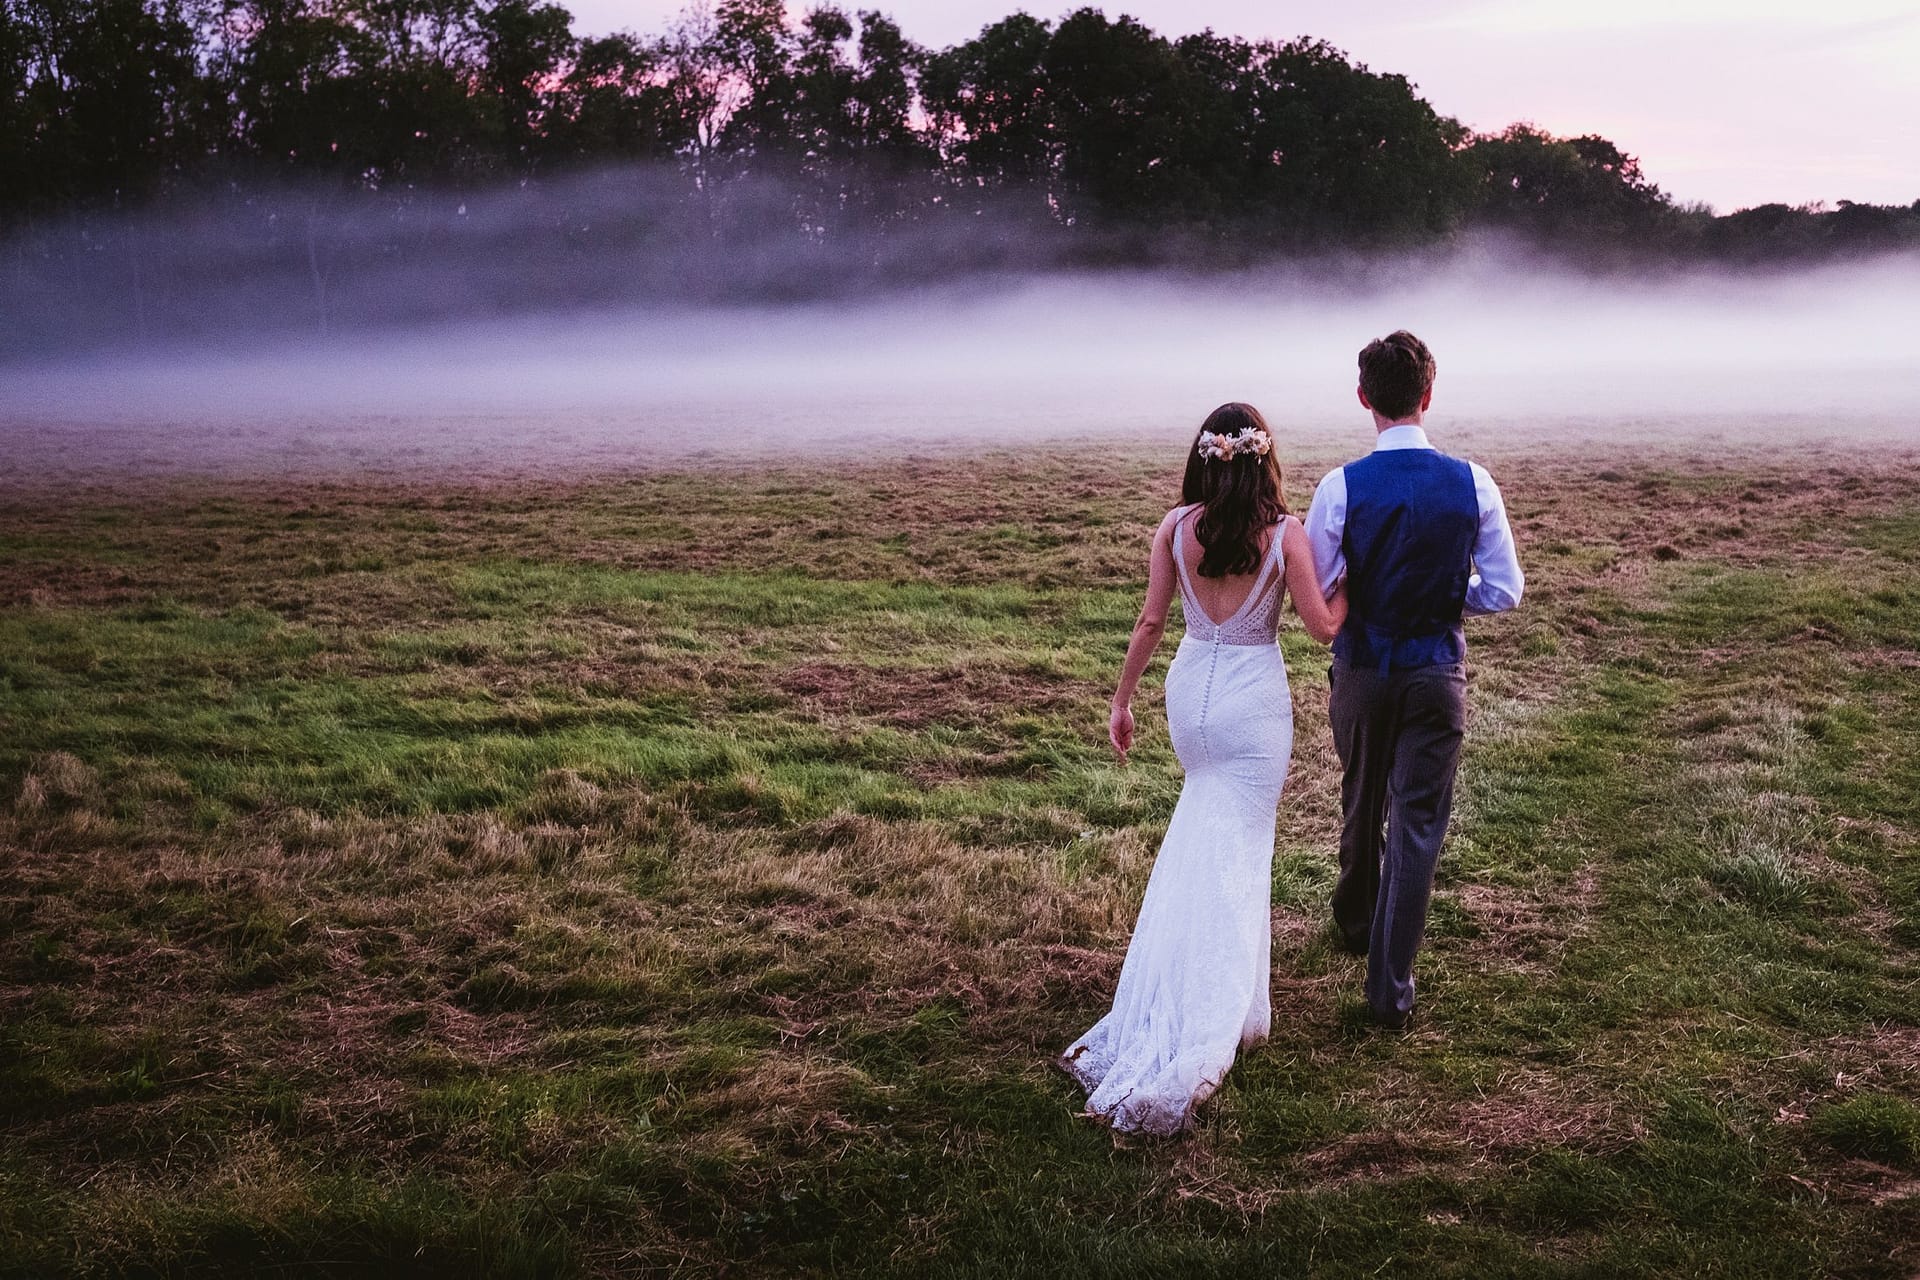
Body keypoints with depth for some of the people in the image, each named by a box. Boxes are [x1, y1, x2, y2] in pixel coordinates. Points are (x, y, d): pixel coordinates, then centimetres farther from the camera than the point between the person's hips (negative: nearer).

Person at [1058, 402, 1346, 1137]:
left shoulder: (1176, 526, -7)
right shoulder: (1284, 534, -14)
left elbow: (1151, 621, -3)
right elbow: (1323, 626, -7)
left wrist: (1122, 699, 6)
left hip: (1190, 689, 4)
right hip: (1255, 701, -4)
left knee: (1200, 834, 28)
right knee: (1234, 855, 3)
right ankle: (1216, 1019, 1)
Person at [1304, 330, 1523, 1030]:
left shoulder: (1341, 487, -15)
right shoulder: (1473, 483, -10)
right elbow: (1503, 592, -5)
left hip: (1362, 670, 1)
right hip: (1438, 673, 0)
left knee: (1361, 805, 23)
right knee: (1419, 823, 5)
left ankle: (1355, 922, 47)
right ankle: (1390, 987, 7)